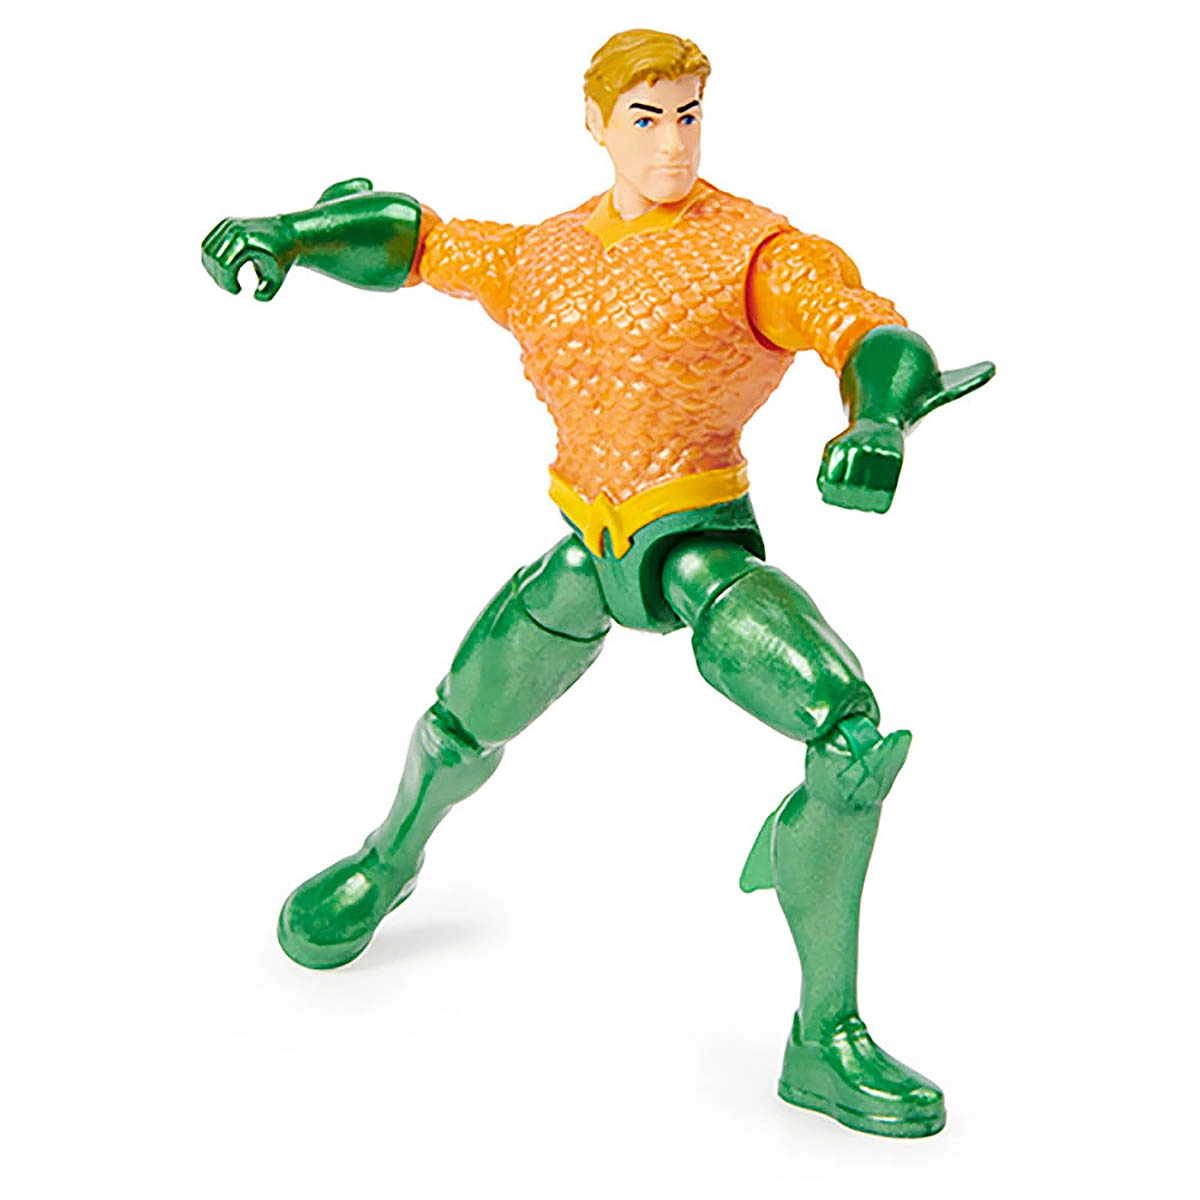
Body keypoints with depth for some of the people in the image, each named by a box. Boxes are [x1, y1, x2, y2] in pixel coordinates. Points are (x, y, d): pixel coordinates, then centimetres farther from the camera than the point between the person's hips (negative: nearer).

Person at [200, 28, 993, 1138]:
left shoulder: (756, 250, -7)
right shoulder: (542, 259, 8)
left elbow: (879, 339, -20)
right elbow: (410, 237, 20)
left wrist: (879, 423, -43)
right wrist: (285, 235, 3)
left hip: (704, 549, -4)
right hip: (584, 551, 4)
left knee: (858, 736, -26)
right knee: (463, 730, 19)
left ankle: (826, 1039, -12)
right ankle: (392, 858, 56)